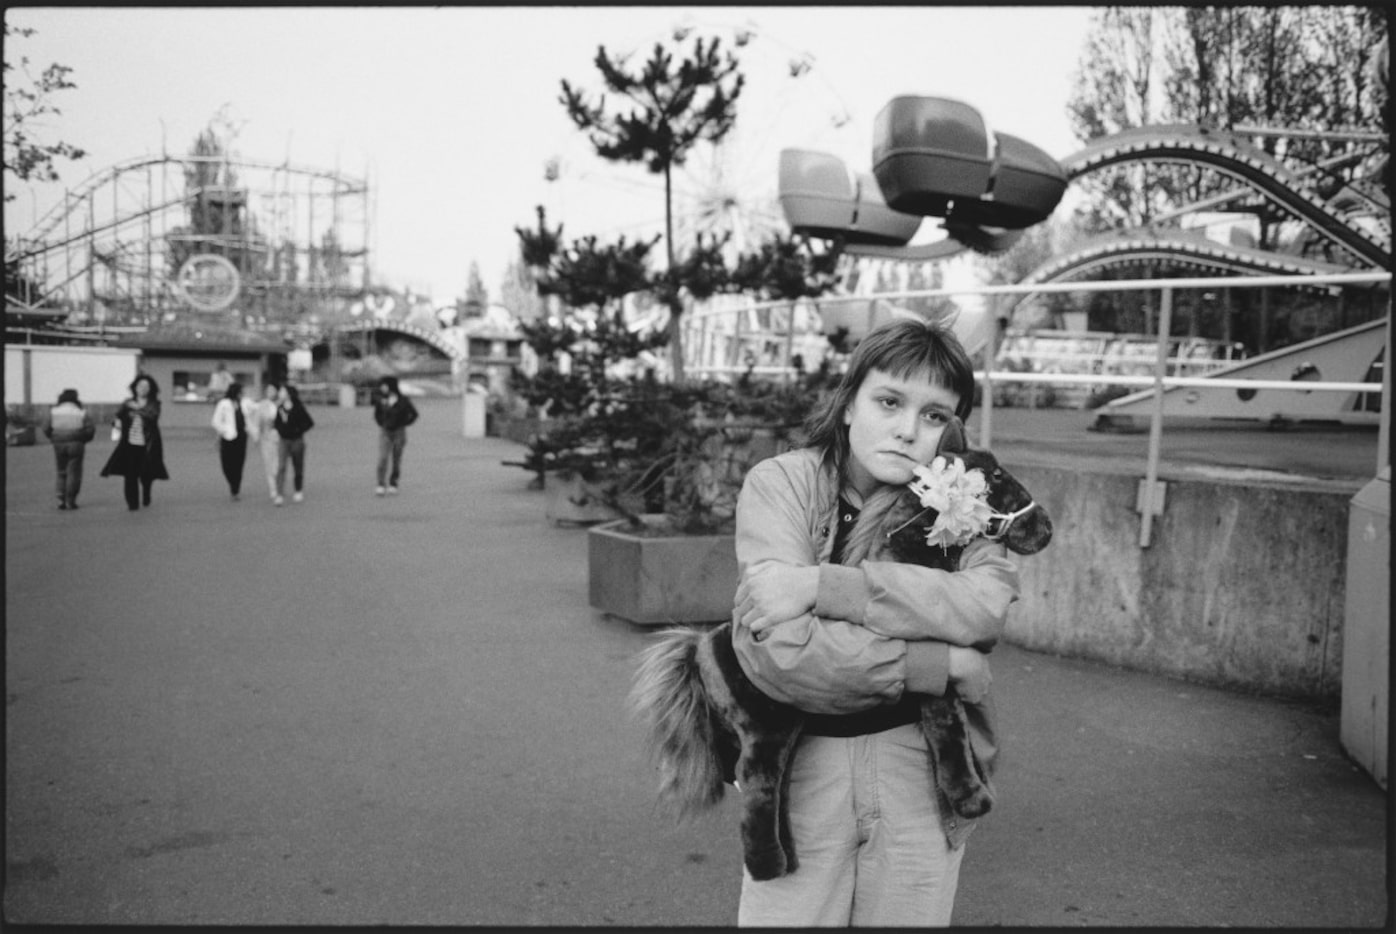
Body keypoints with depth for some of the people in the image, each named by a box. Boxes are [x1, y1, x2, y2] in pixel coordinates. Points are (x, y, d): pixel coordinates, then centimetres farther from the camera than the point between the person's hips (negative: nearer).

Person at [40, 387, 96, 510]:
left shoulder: (53, 411, 4)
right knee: (74, 473, 1)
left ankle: (61, 499, 6)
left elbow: (46, 429, -1)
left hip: (59, 445, 2)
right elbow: (90, 430, -5)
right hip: (76, 445, -2)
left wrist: (54, 439, 15)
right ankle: (70, 501, -4)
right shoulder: (82, 413, 1)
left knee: (62, 472, 13)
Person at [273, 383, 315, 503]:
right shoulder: (279, 407, 3)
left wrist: (298, 430, -11)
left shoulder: (298, 407, -9)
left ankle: (299, 491, 26)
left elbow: (309, 423, -6)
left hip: (296, 440, -3)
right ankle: (279, 495, -11)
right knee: (280, 467, -8)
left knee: (298, 467, 9)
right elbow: (277, 422, 16)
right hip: (283, 441, 3)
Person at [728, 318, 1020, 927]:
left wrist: (823, 585, -28)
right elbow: (778, 649, -23)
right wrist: (938, 664, -20)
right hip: (801, 766, -2)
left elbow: (987, 606, -23)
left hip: (925, 765, 2)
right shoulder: (781, 483, -10)